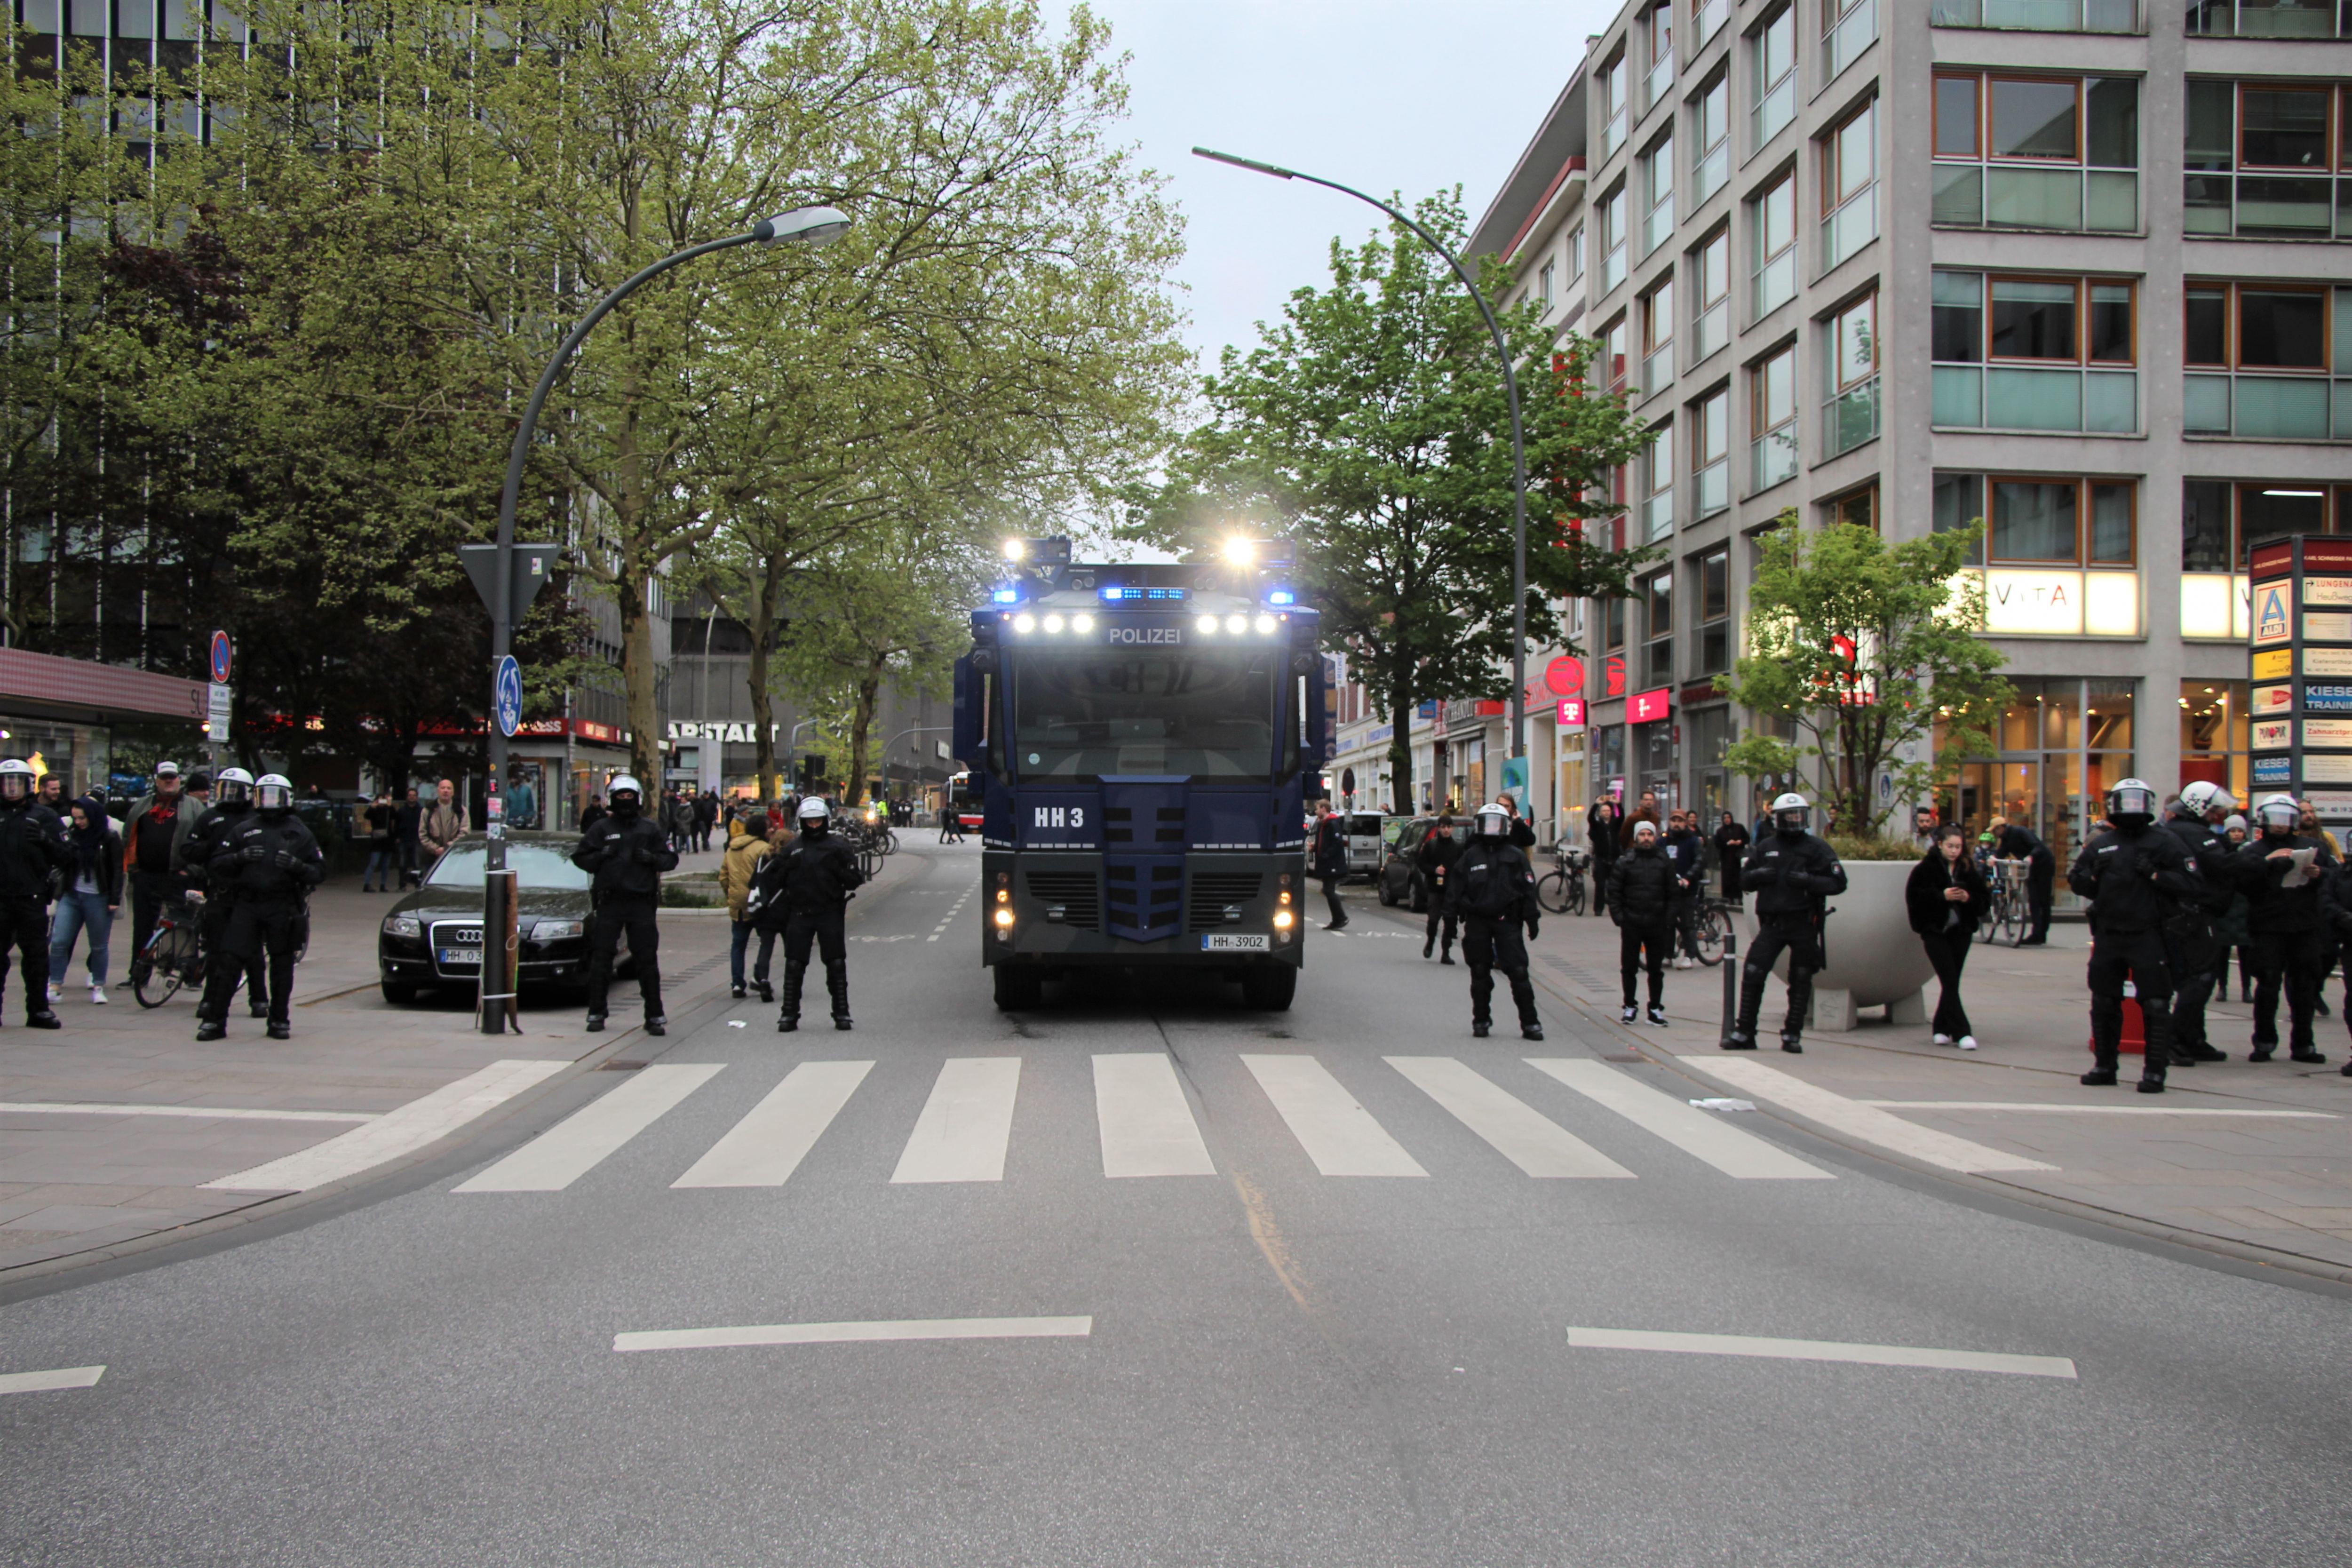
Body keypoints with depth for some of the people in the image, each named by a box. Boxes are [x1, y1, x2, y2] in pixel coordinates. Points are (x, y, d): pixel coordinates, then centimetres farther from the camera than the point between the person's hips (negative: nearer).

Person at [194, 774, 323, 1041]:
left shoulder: (299, 833, 10)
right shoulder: (243, 829, 12)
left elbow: (320, 871, 6)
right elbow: (215, 864, 8)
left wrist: (297, 866, -14)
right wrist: (240, 857, -11)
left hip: (283, 908, 0)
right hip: (247, 905, 0)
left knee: (282, 967, 5)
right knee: (229, 962, -4)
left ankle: (280, 1021, 16)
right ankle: (215, 1020, 2)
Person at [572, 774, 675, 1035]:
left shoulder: (651, 829, 9)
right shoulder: (601, 829, 7)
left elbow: (671, 859, 9)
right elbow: (580, 858, 8)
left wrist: (652, 858, -10)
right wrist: (601, 855, -10)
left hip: (642, 903, 0)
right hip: (609, 903, 0)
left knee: (648, 961, 1)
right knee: (600, 959, 2)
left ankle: (654, 1016, 5)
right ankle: (596, 1014, 11)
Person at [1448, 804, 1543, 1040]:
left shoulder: (1515, 856, 5)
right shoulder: (1470, 856, 7)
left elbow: (1528, 889, 5)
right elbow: (1456, 887, 8)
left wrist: (1532, 919, 0)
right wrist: (1464, 909, -6)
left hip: (1507, 921, -1)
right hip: (1477, 922, 2)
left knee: (1518, 972, -7)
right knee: (1480, 974, 8)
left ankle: (1530, 1023, -4)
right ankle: (1481, 1020, 18)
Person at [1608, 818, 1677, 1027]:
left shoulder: (1665, 861, 4)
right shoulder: (1625, 862, 0)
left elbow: (1672, 892, 5)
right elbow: (1614, 892, 0)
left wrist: (1669, 919, -4)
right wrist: (1618, 916, -9)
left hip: (1657, 924, 1)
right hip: (1631, 924, -1)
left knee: (1656, 969, 7)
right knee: (1629, 968, 6)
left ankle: (1656, 1008, 15)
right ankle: (1629, 1007, 16)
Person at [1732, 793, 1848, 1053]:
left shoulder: (1816, 848, -1)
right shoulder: (1765, 847, 10)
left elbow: (1838, 882, -5)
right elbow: (1744, 879, 16)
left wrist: (1808, 881, -20)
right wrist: (1758, 875, -7)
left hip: (1803, 924, -2)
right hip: (1772, 922, 2)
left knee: (1801, 981, 4)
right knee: (1752, 975, -6)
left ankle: (1792, 1035, 14)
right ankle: (1744, 1033, 2)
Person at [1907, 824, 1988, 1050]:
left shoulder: (1969, 869, 7)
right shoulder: (1926, 869, -3)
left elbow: (1985, 899, 8)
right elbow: (1913, 897, -10)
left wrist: (1969, 898, -12)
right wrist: (1941, 896, -19)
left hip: (1961, 931, 4)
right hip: (1935, 931, -4)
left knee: (1951, 982, 7)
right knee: (1950, 981, -10)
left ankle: (1942, 1029, 18)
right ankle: (1961, 1032, -12)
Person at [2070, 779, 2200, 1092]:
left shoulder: (2164, 843, -2)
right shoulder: (2101, 844, 11)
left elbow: (2193, 884, -9)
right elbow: (2075, 878, 19)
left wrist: (2156, 875, -17)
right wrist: (2094, 879, -1)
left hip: (2148, 937, -4)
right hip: (2108, 935, 5)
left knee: (2156, 1007, -5)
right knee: (2104, 1005, 12)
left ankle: (2155, 1072, 1)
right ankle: (2104, 1066, 24)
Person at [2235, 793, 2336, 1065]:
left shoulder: (2313, 847, 14)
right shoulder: (2253, 852, 8)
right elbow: (2241, 879, -11)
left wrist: (2319, 874, -13)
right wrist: (2266, 862, -21)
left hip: (2306, 927, 2)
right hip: (2268, 928, -2)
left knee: (2304, 987, 6)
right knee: (2268, 986, -4)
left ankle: (2302, 1045, 13)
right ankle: (2264, 1042, 6)